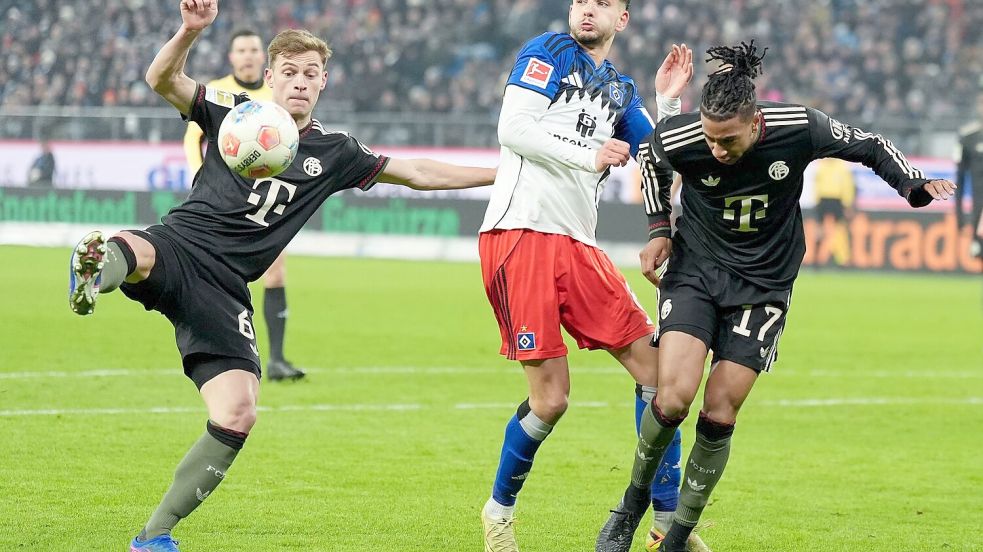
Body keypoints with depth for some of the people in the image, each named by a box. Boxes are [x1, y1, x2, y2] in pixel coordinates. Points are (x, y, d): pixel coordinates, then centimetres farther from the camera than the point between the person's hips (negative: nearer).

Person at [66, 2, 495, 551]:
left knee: (237, 415, -13)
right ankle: (95, 270, -78)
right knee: (132, 254, -41)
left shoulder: (334, 152, 16)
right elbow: (163, 80, -5)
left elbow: (418, 173, 23)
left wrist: (501, 173, 21)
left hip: (224, 290, 3)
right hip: (178, 246, -3)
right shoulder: (234, 114, 7)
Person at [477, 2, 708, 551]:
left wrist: (668, 100, 6)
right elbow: (513, 129, -8)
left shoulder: (621, 90, 22)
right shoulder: (549, 52, 4)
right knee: (551, 396, -11)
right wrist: (589, 156, -9)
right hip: (520, 233, -7)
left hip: (577, 247, 7)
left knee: (652, 363, -1)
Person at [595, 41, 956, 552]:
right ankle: (633, 503, 7)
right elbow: (648, 158, 7)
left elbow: (869, 146, -1)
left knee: (719, 416, -7)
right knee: (673, 396, -19)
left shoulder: (800, 129, -20)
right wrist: (659, 228, 2)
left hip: (763, 288, 0)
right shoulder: (678, 138, -19)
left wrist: (914, 185, -15)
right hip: (694, 273, 0)